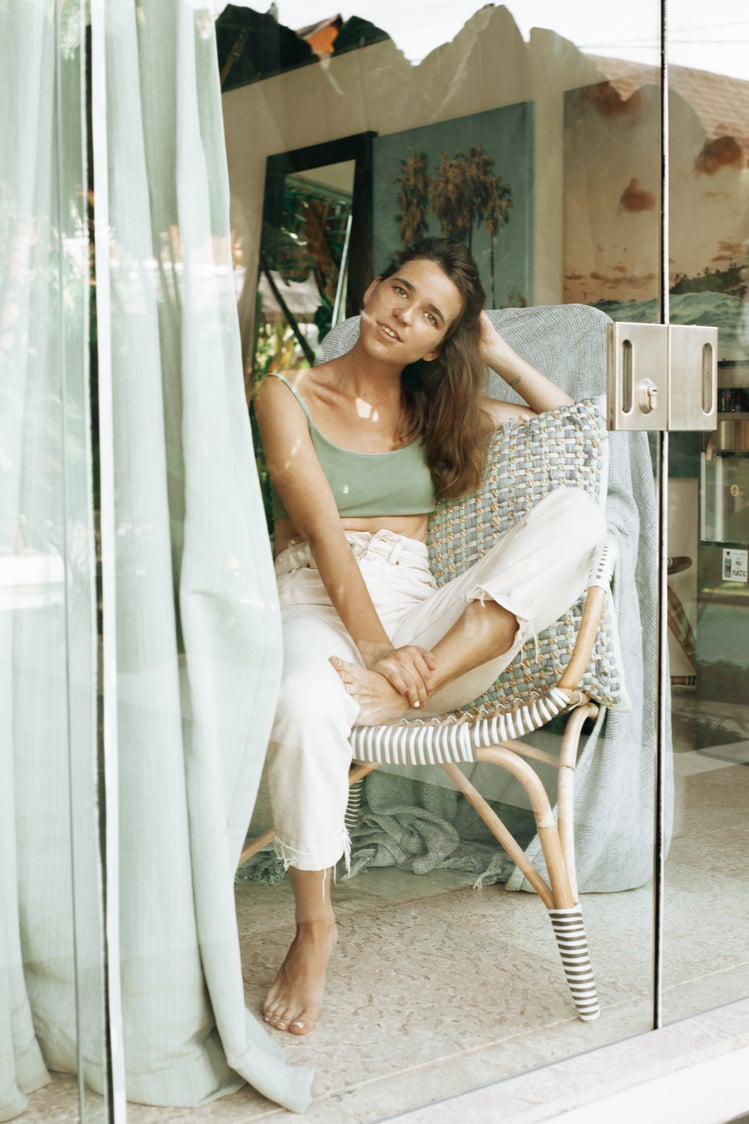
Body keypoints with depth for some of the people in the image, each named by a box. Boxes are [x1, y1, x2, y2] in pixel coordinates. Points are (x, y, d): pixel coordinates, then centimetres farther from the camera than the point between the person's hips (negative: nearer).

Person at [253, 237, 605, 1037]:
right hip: (318, 606, -3)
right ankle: (314, 927, -18)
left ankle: (414, 688, -32)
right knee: (304, 709, -42)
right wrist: (375, 644, -20)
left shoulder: (434, 408, 21)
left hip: (420, 615, 4)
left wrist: (495, 352, 14)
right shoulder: (289, 397, 6)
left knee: (575, 512, -20)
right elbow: (322, 531, -8)